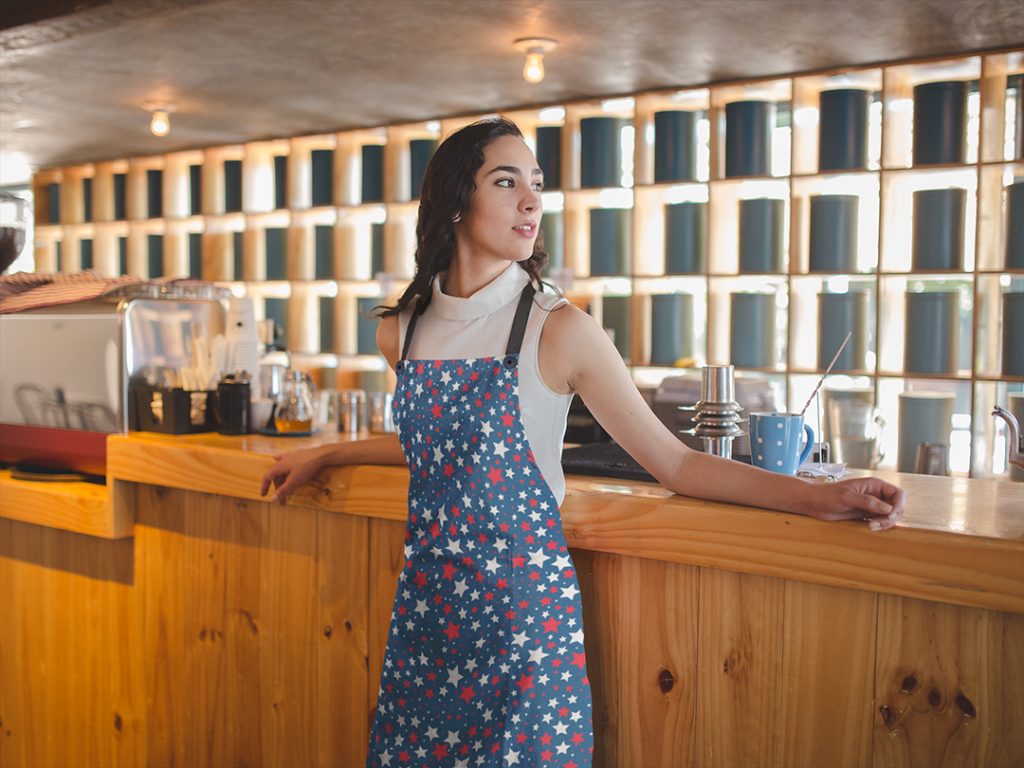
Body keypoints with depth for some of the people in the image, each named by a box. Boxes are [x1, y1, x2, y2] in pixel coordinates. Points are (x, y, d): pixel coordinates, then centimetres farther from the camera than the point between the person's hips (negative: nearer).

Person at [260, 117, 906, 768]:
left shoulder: (559, 330, -10)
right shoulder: (402, 330, 3)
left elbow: (675, 463, -7)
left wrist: (816, 495, -15)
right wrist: (323, 456, 28)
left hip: (524, 603, -4)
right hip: (426, 603, 4)